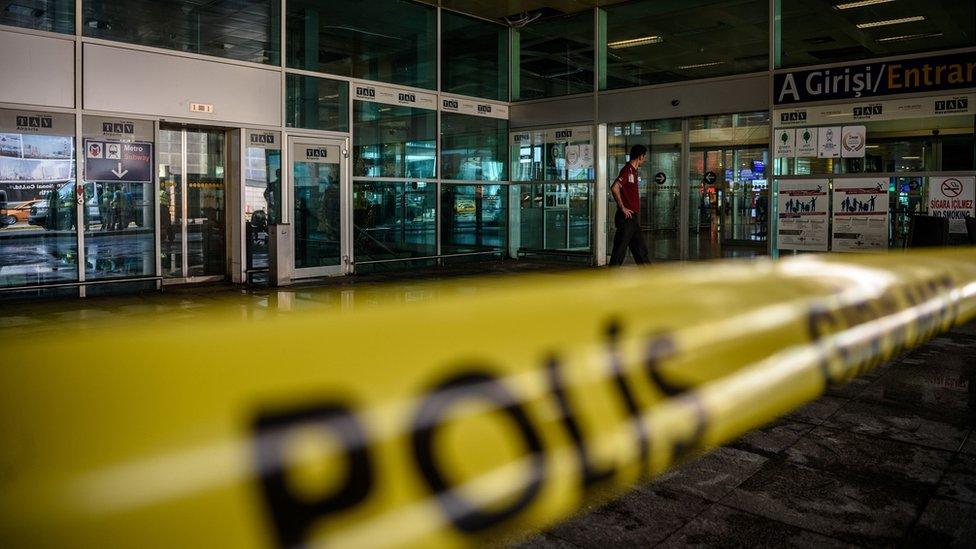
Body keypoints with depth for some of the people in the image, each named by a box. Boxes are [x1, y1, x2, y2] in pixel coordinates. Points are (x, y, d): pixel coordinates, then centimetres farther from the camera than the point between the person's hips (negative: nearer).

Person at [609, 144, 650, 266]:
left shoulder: (633, 171, 17)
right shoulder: (628, 170, -14)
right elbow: (614, 188, -27)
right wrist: (622, 208, -20)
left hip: (633, 218, 10)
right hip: (626, 218, -10)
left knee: (640, 249, 14)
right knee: (620, 249, -4)